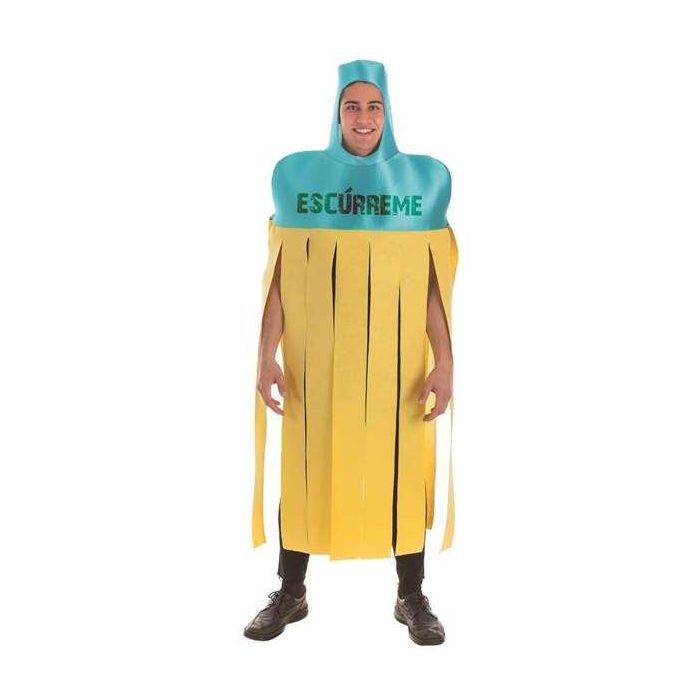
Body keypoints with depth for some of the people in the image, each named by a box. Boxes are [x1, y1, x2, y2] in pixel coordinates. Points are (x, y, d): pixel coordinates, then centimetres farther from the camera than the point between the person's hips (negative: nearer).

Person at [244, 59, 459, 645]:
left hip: (398, 355, 0)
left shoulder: (423, 178, 2)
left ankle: (412, 596, 19)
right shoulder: (298, 175, 3)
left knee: (403, 467, 4)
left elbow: (434, 282, 0)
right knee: (305, 465, 6)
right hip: (315, 353, 0)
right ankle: (291, 593, 21)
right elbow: (279, 276, 1)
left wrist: (444, 361, -6)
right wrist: (267, 354, -6)